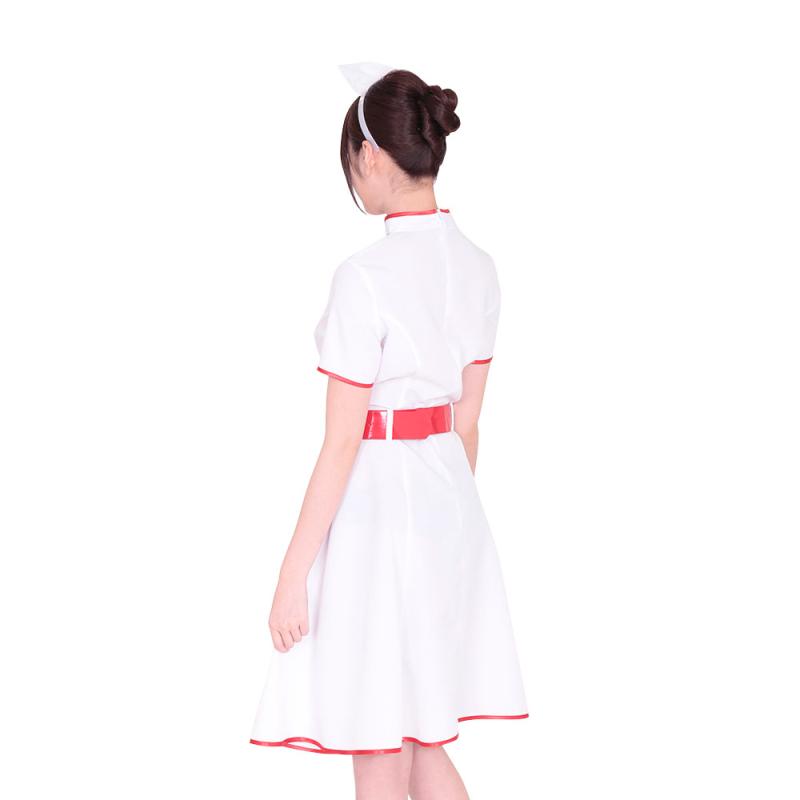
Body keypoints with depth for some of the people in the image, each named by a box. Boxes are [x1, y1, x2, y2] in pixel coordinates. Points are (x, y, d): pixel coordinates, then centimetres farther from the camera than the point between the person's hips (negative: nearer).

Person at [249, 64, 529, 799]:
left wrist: (293, 576, -11)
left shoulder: (367, 275, -19)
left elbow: (341, 443, -17)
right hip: (449, 497, 8)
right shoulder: (477, 267, 4)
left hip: (376, 503, -8)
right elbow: (467, 421, 11)